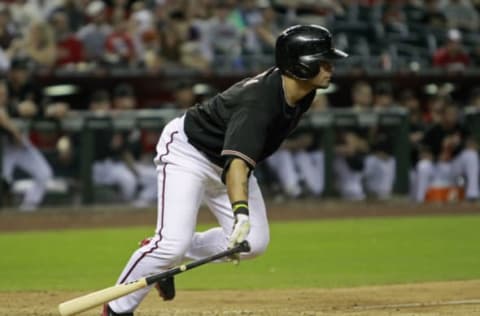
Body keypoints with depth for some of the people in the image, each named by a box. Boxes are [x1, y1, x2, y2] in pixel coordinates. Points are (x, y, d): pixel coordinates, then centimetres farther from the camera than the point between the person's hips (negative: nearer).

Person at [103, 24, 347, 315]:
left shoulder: (303, 94, -10)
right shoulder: (258, 103, -38)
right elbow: (236, 163, -50)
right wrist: (241, 212, -65)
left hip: (227, 158, 9)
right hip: (188, 152, -9)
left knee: (254, 242, -2)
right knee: (175, 240, -22)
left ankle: (170, 257, 15)